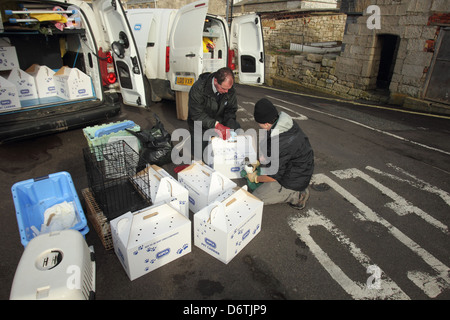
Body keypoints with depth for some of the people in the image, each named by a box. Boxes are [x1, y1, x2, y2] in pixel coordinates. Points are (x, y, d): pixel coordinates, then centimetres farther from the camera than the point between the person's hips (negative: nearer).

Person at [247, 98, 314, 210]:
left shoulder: (279, 144, -34)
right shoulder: (287, 121, -7)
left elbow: (274, 176, -21)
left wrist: (255, 178, -3)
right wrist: (260, 162, 12)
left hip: (294, 180, -9)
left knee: (256, 198, -5)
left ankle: (296, 195, -1)